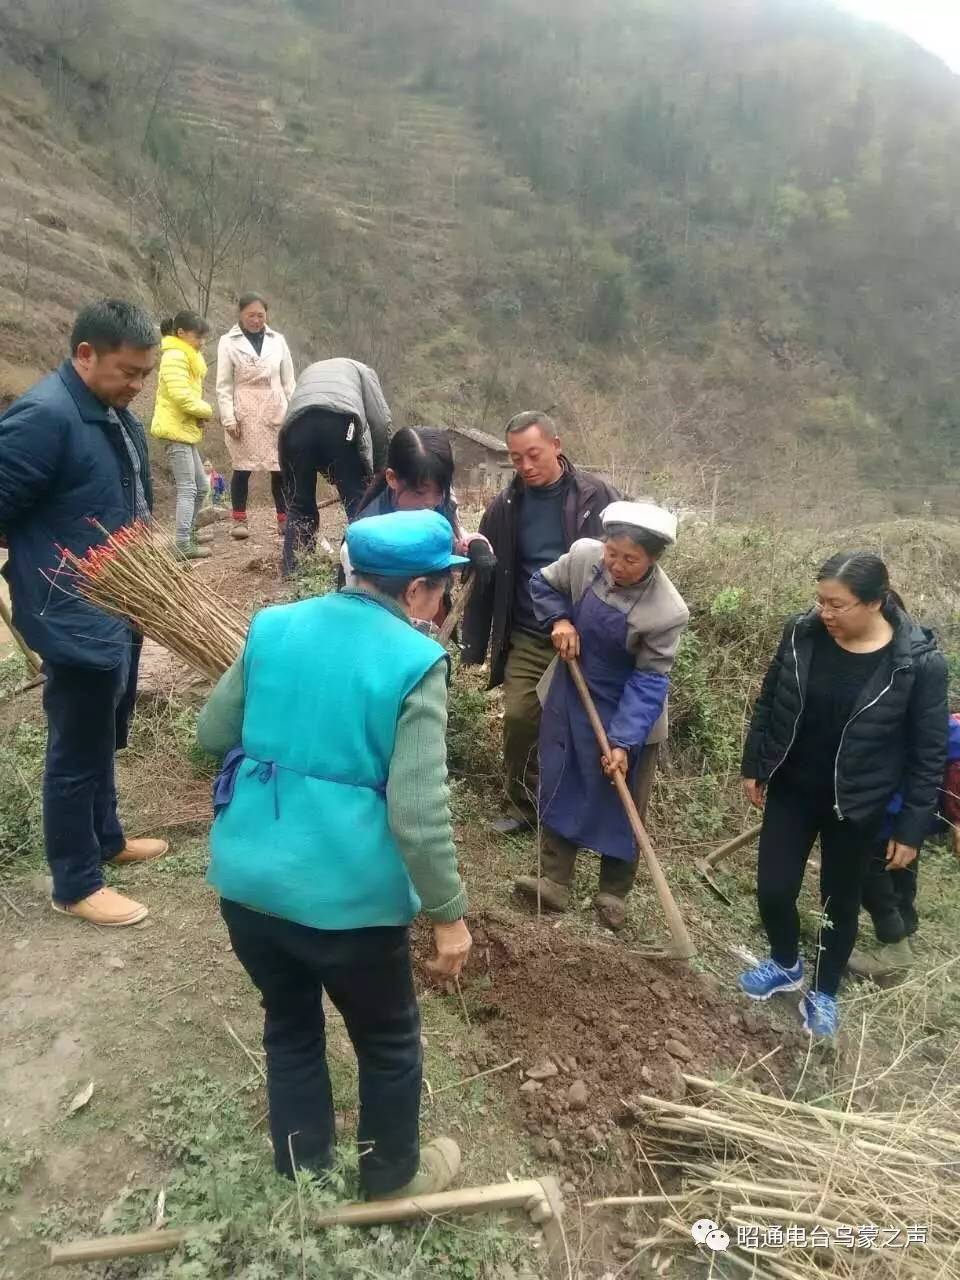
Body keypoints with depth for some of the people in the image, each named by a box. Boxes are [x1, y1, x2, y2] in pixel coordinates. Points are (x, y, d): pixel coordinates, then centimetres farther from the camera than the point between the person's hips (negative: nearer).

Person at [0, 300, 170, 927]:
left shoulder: (116, 414, 8)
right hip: (77, 620, -9)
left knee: (104, 739, 24)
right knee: (77, 753, 6)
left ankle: (106, 838, 44)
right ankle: (76, 885, 23)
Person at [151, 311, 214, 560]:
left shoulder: (187, 357, 18)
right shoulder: (175, 356, -14)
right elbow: (182, 397, -23)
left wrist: (201, 413, -4)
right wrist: (207, 410, -7)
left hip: (186, 430, 10)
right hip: (176, 430, -10)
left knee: (201, 487, 15)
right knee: (187, 489, -10)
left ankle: (188, 533, 27)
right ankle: (183, 545, -8)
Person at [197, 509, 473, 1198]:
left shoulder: (274, 625, 0)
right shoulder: (415, 661, -15)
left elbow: (212, 735, 10)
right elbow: (419, 813, -19)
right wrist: (450, 914, -8)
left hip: (246, 876, 5)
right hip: (346, 893, -5)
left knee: (290, 1023, 27)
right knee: (389, 1040, 22)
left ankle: (304, 1165, 47)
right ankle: (393, 1173, 44)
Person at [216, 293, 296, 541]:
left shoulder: (277, 340, 6)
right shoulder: (228, 342, 0)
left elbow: (289, 380, 9)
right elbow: (224, 385, -1)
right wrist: (228, 418, -9)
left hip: (275, 413, 2)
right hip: (244, 415, -2)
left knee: (281, 468, 1)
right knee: (242, 468, 1)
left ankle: (284, 519, 9)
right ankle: (239, 519, 10)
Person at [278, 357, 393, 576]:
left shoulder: (309, 371, 44)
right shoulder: (361, 369, 32)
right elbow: (381, 421, 17)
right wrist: (378, 471, 25)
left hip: (297, 423, 3)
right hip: (339, 418, -3)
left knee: (299, 504, 16)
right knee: (358, 500, 8)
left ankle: (293, 571, 18)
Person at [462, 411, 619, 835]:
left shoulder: (597, 496, -7)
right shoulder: (505, 506, 2)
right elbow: (487, 576, 6)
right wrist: (475, 642, 5)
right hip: (527, 637, 2)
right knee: (518, 718, -1)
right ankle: (523, 806, 20)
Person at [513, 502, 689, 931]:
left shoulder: (668, 611, -28)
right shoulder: (583, 555, -17)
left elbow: (649, 681, -22)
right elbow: (543, 583, 4)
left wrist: (623, 742, -26)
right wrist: (559, 619, -14)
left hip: (627, 711, -3)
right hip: (570, 697, 4)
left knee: (621, 803, 8)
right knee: (559, 787, 10)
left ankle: (614, 893, 27)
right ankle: (555, 881, 22)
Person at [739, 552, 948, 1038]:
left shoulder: (918, 661, -20)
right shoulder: (802, 633, -12)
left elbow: (929, 752, -11)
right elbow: (768, 703, 3)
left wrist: (911, 827, -8)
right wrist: (753, 766, 8)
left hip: (856, 805, -2)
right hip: (790, 788, 3)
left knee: (840, 902, 15)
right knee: (772, 890, 9)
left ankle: (823, 993, 39)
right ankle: (784, 965, 40)